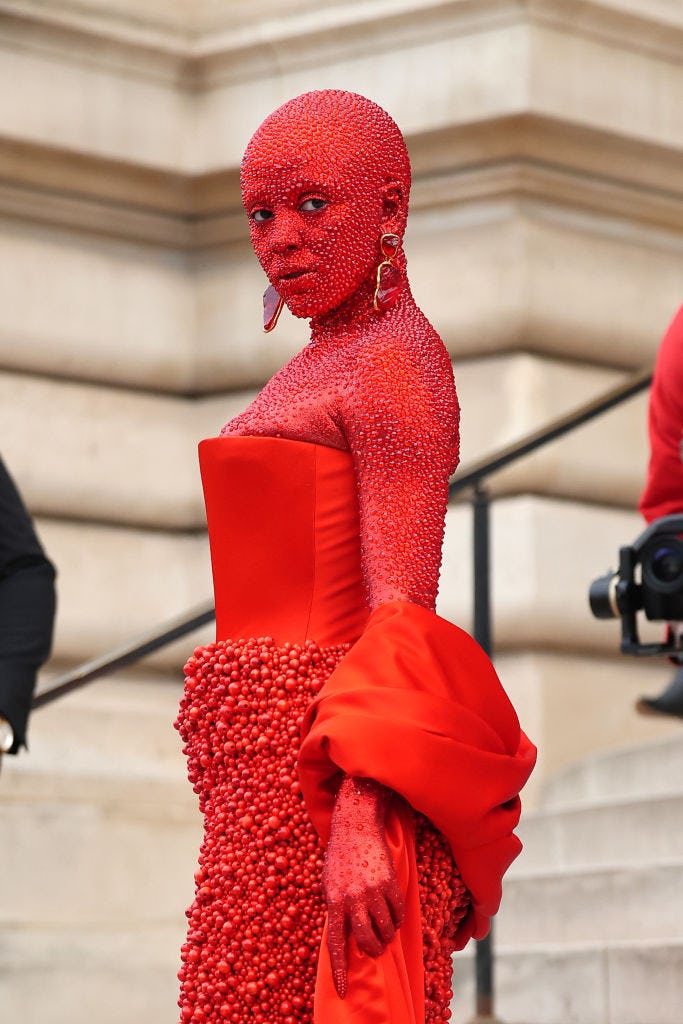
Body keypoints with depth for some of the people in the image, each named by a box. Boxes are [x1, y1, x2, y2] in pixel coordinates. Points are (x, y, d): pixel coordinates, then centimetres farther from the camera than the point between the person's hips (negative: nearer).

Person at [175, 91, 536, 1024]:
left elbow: (403, 607, -18)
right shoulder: (325, 363, 19)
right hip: (267, 762, 9)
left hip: (324, 767, -9)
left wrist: (359, 815, -26)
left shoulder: (396, 359, -9)